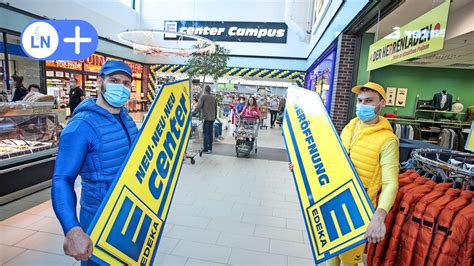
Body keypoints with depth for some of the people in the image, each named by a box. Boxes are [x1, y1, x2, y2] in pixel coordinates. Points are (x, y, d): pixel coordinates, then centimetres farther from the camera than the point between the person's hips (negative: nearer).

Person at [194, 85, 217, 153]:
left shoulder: (203, 96, -5)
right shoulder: (213, 97, 12)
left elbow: (199, 106, -12)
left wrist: (194, 111, 0)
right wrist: (215, 116, 25)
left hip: (206, 117, -6)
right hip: (212, 118, 6)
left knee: (205, 133, -3)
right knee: (210, 133, 12)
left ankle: (206, 149, -4)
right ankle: (210, 148, 17)